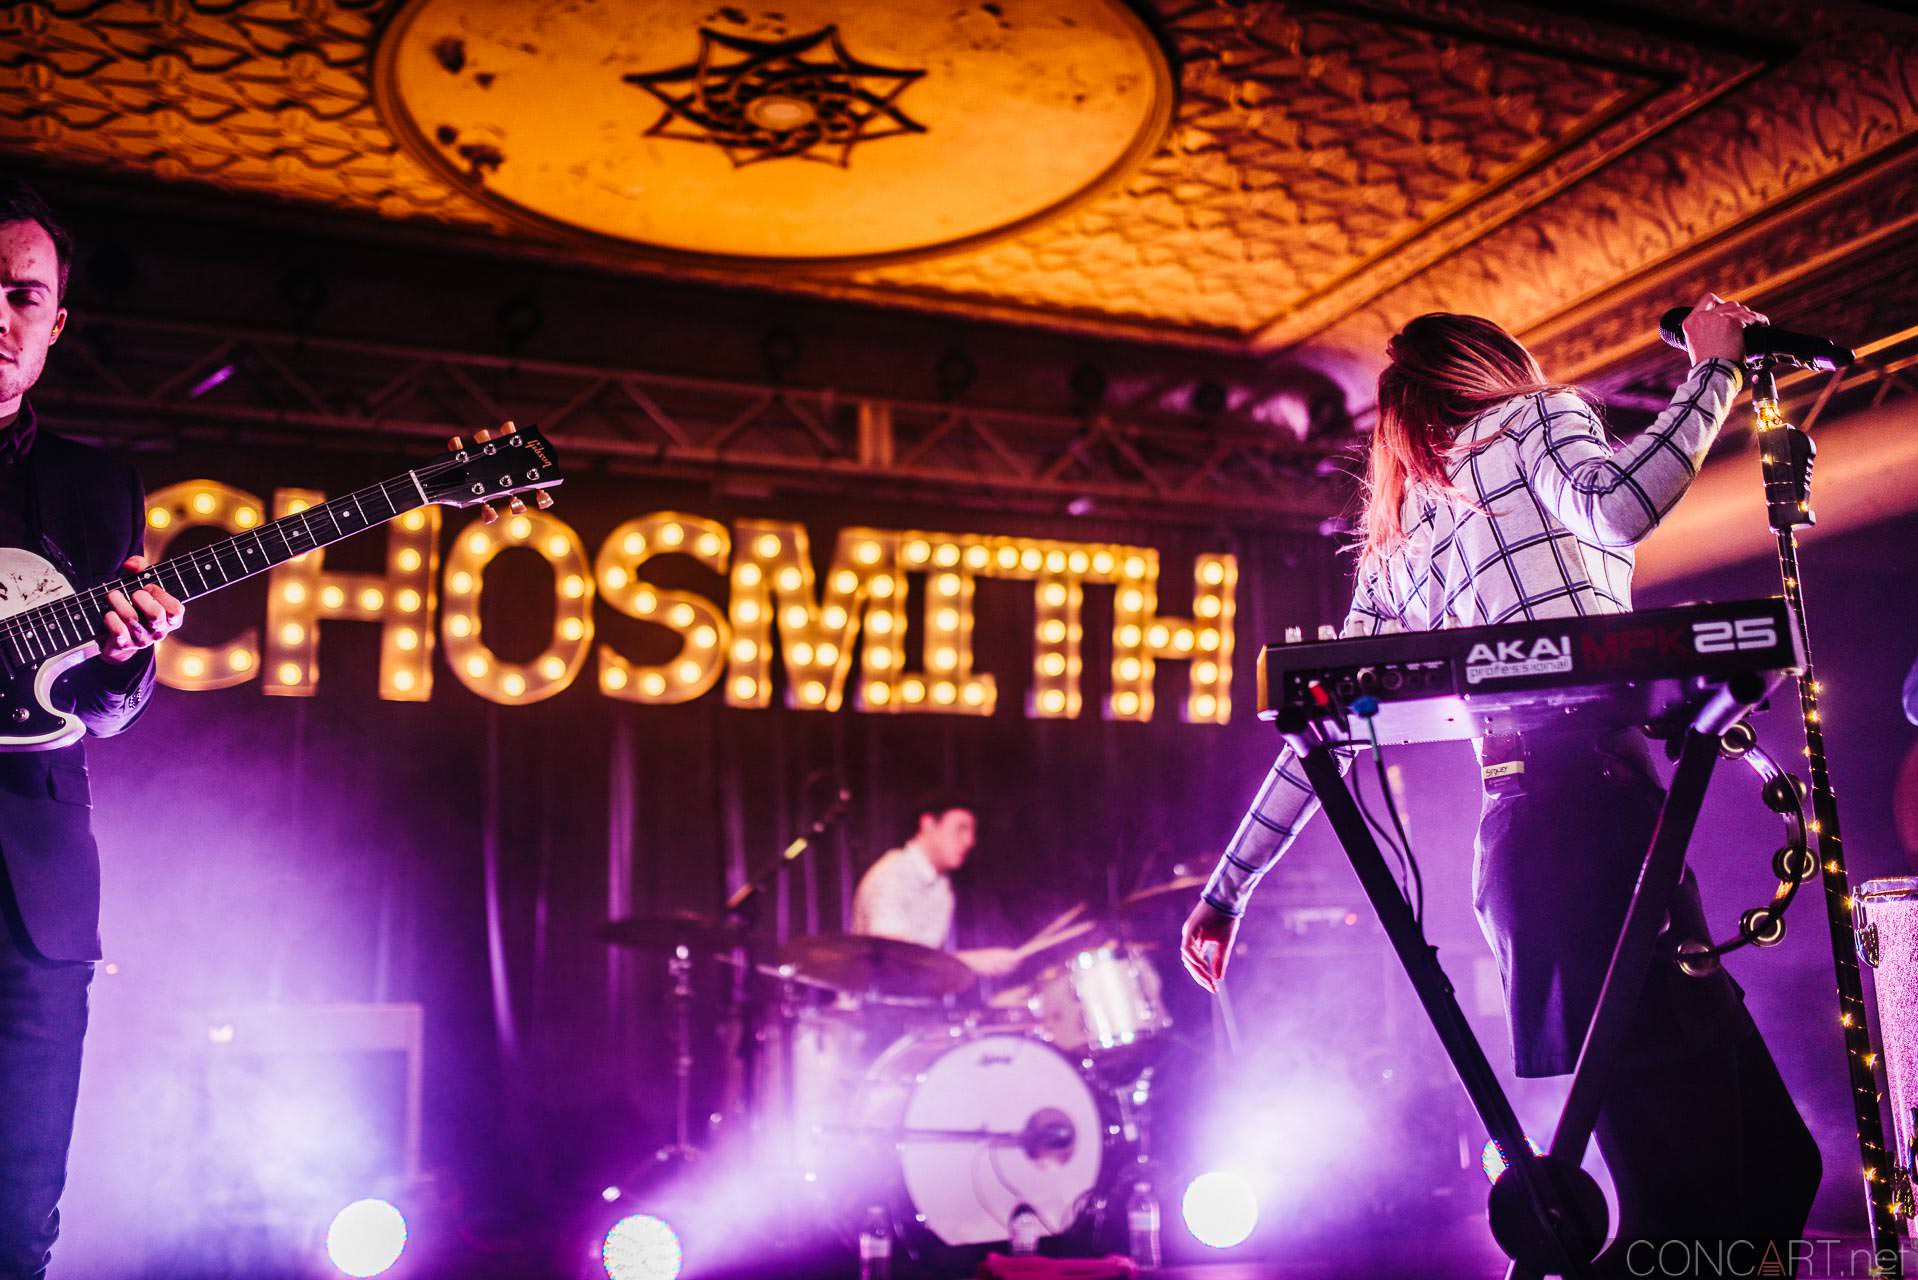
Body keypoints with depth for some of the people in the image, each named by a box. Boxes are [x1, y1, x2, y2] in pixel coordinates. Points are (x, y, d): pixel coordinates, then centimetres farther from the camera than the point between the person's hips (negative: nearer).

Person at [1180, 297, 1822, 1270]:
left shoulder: (1395, 542, 27)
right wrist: (1712, 366, 3)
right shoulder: (1534, 415, 12)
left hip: (1506, 825, 7)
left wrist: (1228, 888, 24)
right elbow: (1619, 504, -12)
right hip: (1591, 781, -7)